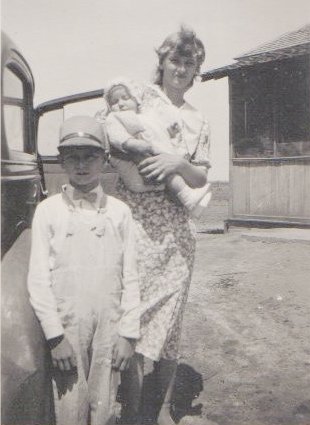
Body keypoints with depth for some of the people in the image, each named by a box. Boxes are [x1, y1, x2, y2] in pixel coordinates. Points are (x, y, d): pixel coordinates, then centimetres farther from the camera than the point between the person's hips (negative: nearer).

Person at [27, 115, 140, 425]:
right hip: (66, 328, -1)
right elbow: (38, 278, -2)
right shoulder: (48, 210, -1)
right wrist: (55, 335, -7)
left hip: (109, 327, 1)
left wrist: (128, 333, 0)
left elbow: (130, 277, 3)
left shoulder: (119, 211, 3)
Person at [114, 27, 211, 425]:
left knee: (171, 318, 10)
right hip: (134, 223, -3)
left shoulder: (198, 121, 15)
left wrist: (179, 164, -13)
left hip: (178, 229, 4)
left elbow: (201, 178, 7)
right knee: (131, 316, -3)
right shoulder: (138, 97, 5)